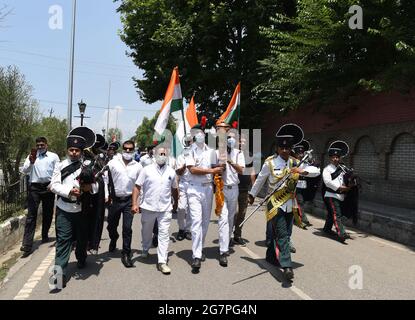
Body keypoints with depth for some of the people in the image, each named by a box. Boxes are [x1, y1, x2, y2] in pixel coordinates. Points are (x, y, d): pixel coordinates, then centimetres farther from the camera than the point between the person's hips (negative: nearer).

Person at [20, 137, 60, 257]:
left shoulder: (54, 156, 7)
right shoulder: (31, 156, 8)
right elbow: (24, 171, -3)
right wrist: (31, 162, -22)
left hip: (48, 187, 1)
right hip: (34, 187, -1)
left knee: (48, 213, 12)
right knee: (31, 215, -7)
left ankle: (45, 236, 33)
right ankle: (27, 244, -10)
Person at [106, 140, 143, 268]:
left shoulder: (138, 166, 1)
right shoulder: (113, 163, -2)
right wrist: (106, 195, -7)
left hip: (129, 200, -1)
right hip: (114, 200, 1)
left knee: (127, 228, -5)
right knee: (111, 225, 16)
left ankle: (126, 254, 7)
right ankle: (113, 239, 49)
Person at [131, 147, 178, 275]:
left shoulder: (171, 172, 6)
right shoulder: (147, 170, -1)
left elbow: (174, 189, 17)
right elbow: (137, 187, -3)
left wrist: (175, 203, 22)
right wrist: (134, 204, -11)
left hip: (165, 208, 1)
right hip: (148, 207, 0)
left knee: (164, 234, -4)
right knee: (146, 231, 18)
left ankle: (162, 262, 0)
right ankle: (145, 250, 46)